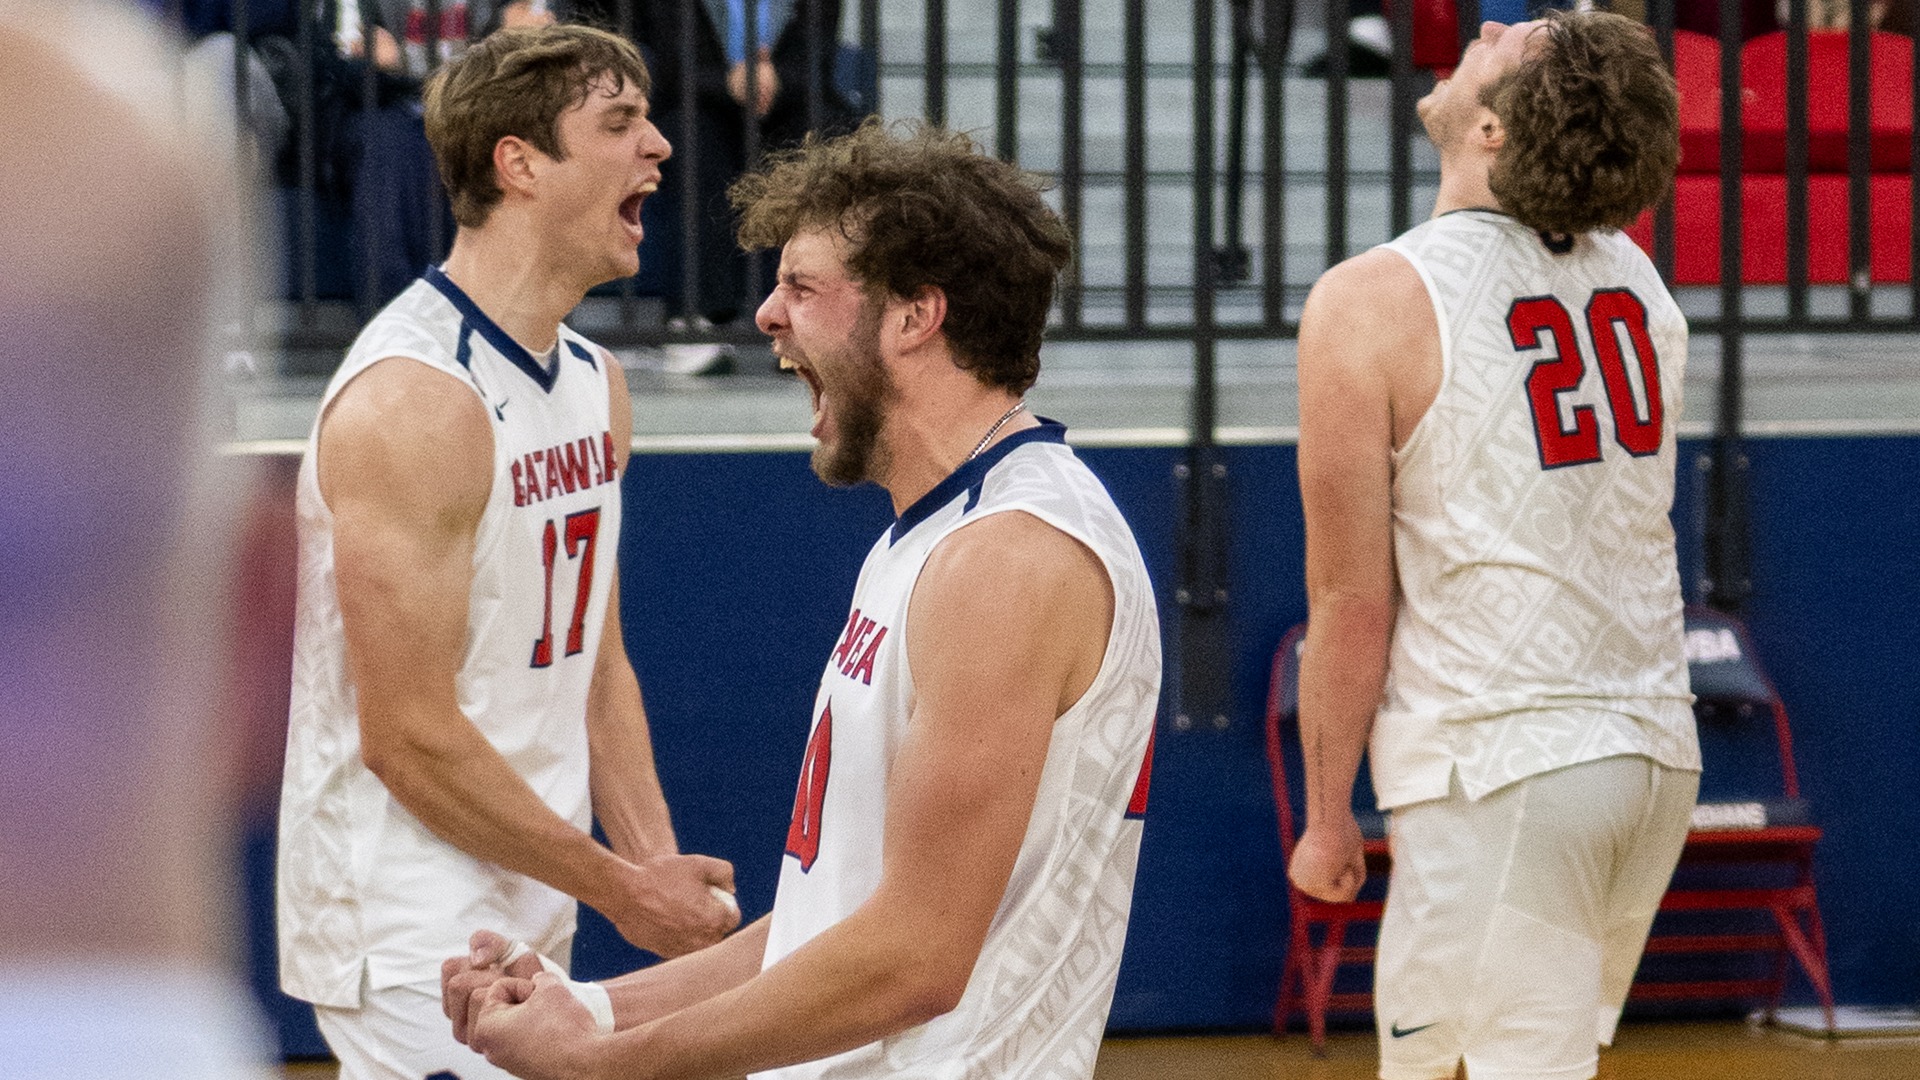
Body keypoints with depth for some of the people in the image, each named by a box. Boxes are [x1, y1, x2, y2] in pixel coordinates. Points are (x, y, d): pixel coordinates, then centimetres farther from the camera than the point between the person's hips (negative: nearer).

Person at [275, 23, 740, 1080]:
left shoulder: (594, 381, 10)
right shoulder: (414, 397, -19)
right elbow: (410, 737, -20)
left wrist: (660, 865, 4)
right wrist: (623, 889, -13)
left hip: (530, 917, 9)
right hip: (409, 942, -9)